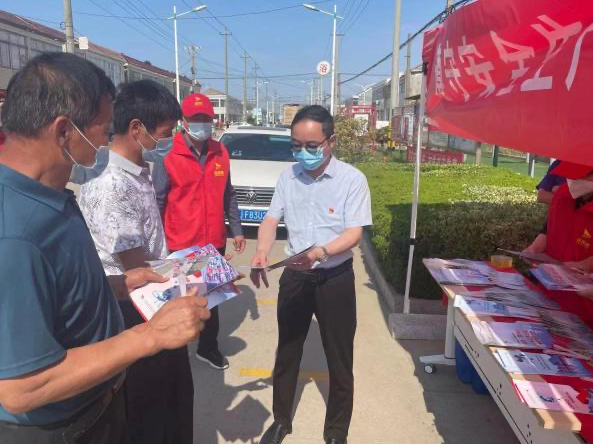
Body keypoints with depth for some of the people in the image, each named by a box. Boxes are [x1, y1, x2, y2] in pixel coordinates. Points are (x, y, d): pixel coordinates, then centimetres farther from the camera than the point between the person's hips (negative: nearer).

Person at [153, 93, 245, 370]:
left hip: (215, 243, 5)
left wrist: (236, 229, 9)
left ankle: (208, 347, 36)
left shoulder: (220, 153, 3)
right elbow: (157, 202, -9)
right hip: (180, 246, -4)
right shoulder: (168, 156, -11)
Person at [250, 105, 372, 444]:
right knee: (287, 353, 17)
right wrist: (262, 252, -19)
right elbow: (272, 218, 1)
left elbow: (354, 233, -17)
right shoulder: (288, 177, 1)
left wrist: (322, 252, -36)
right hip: (295, 276, 4)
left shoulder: (352, 179, -13)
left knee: (339, 361, 10)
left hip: (335, 278, -3)